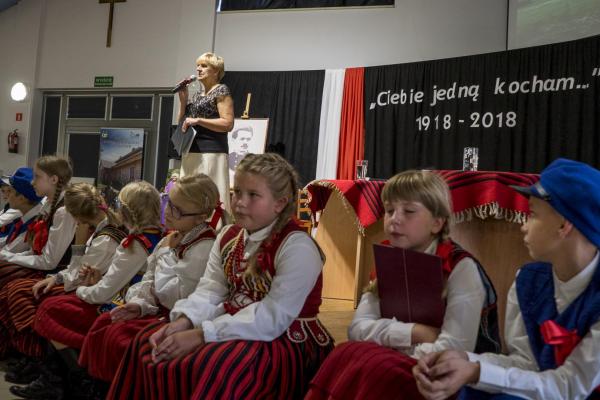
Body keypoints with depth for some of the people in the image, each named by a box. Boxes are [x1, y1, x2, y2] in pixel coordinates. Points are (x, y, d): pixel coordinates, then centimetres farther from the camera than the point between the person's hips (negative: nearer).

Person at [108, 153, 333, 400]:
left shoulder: (297, 247, -18)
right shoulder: (228, 237, 9)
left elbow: (272, 318, -24)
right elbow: (210, 291, 2)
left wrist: (201, 335, -27)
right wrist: (183, 321, -20)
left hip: (284, 341, -7)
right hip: (233, 326, 8)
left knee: (216, 366, -34)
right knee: (148, 343, 0)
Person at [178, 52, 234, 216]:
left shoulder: (221, 90, -2)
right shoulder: (197, 95, 21)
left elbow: (228, 124, -13)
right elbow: (181, 124, 22)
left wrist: (198, 120, -16)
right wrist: (183, 100, 11)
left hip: (211, 152, -8)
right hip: (191, 152, 8)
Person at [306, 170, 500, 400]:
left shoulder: (461, 268, -12)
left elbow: (456, 347, -22)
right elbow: (358, 328, -5)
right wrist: (416, 332, -18)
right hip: (398, 364, 5)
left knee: (373, 369, -31)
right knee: (346, 354, -25)